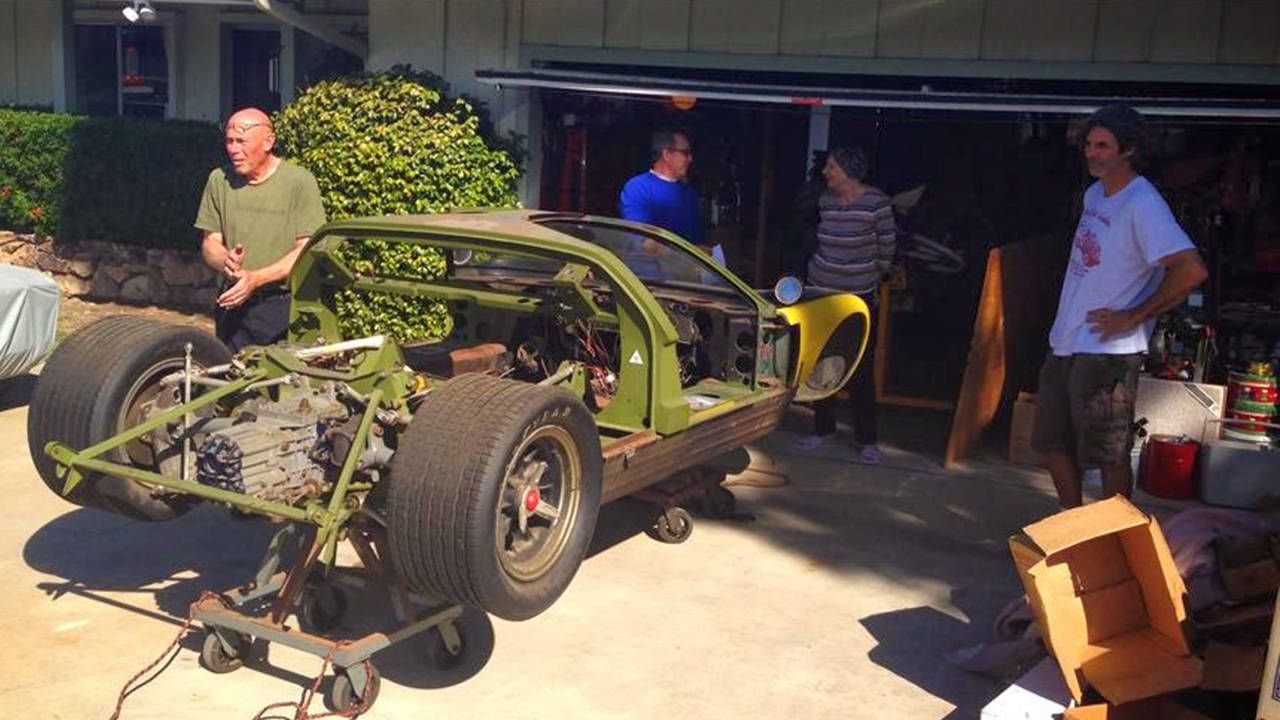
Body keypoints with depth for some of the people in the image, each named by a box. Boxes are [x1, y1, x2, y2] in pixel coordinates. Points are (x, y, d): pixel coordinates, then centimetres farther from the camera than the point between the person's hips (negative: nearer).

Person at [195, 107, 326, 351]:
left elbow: (306, 251, -10)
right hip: (232, 304, 4)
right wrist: (225, 260, -13)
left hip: (284, 306, -4)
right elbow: (210, 242, 11)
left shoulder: (299, 181, -7)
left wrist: (255, 278, -20)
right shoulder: (219, 180, 6)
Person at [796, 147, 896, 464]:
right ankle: (823, 427, 24)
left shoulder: (876, 203, -13)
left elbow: (886, 250, -3)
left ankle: (866, 438, 10)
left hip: (858, 298, -5)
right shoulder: (825, 201, 2)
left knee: (861, 369, 0)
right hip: (821, 294, 5)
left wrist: (869, 278, 6)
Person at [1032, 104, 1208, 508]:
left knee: (1110, 455, 3)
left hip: (1107, 351, -9)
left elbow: (1191, 271, -27)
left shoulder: (1143, 205, -18)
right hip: (1065, 343, 9)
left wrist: (1133, 318, -19)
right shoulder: (1095, 194, 10)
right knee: (1053, 443, 17)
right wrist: (1067, 323, 14)